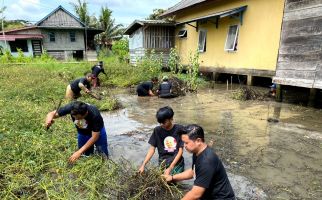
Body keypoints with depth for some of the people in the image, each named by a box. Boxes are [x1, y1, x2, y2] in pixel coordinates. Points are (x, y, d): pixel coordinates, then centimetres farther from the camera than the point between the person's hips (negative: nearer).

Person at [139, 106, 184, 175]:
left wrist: (170, 168, -16)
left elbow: (181, 150, -9)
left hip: (177, 161, -2)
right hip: (163, 162, 2)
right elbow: (152, 149, 0)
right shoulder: (157, 130, -3)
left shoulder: (179, 129, -9)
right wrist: (143, 165, -11)